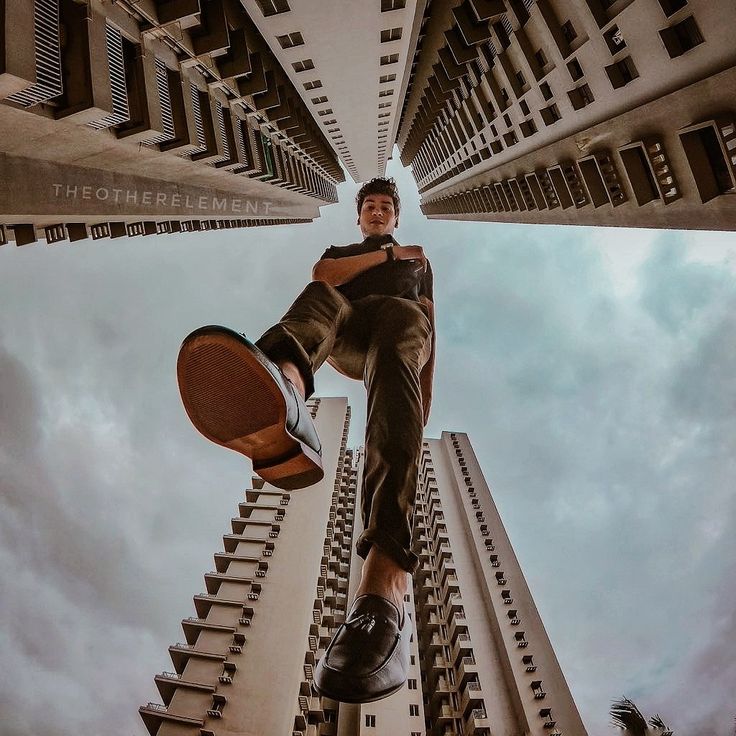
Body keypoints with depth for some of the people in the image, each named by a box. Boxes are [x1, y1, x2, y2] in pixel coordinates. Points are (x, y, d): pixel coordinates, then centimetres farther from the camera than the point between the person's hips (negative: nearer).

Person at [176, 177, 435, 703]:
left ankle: (385, 585, -64)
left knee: (391, 357, -41)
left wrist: (428, 390, 13)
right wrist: (386, 255, 14)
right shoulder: (339, 253, 40)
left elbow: (431, 324, 28)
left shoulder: (418, 259, 42)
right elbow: (321, 274, 12)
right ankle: (282, 406, -76)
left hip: (401, 321, -1)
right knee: (321, 296, -34)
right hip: (345, 338, 2)